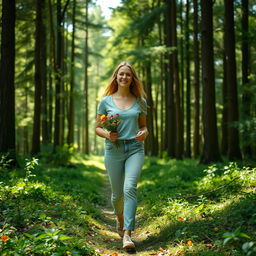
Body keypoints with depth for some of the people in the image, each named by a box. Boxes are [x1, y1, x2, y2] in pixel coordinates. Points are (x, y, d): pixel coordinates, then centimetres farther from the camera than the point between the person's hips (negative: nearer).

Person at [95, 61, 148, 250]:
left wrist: (144, 133, -7)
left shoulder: (140, 101, 7)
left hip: (135, 149, 0)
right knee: (117, 193, 9)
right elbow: (97, 128, 9)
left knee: (130, 188, -20)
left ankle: (127, 234, -21)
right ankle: (120, 218, 42)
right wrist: (106, 134, -13)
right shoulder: (106, 101, 3)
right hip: (114, 149, 1)